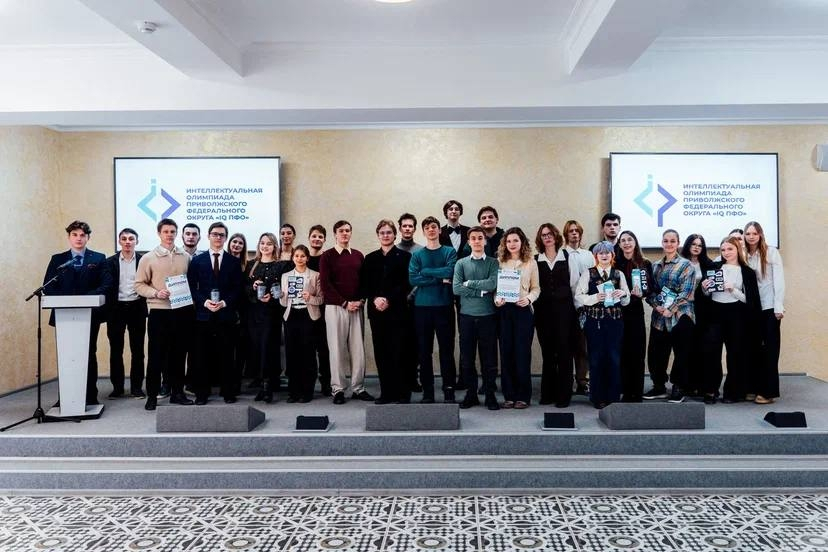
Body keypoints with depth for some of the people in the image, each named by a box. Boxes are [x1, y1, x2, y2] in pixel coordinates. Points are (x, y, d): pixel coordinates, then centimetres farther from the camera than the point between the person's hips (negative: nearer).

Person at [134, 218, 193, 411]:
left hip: (183, 311, 3)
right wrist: (156, 293, -14)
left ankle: (177, 392, 20)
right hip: (159, 312, -2)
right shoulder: (148, 258, 1)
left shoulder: (186, 257, 8)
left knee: (179, 353, 10)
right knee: (156, 354, 2)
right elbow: (139, 285, 2)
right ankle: (152, 395, 12)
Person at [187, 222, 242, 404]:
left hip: (226, 314, 0)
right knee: (202, 355, 3)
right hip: (203, 314, 0)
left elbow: (237, 288, 4)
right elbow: (192, 288, 4)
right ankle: (201, 393, 11)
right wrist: (204, 302, -11)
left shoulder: (234, 262, 9)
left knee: (226, 355, 3)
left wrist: (225, 302, -10)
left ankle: (229, 392, 11)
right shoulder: (197, 260, 9)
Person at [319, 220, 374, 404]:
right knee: (337, 348, 0)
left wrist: (360, 301, -3)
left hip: (356, 307, 3)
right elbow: (325, 284, -6)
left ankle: (358, 388, 12)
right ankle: (338, 389, 8)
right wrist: (345, 303, -10)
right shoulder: (327, 256, 1)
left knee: (358, 348, 4)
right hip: (335, 307, -3)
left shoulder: (358, 256, 12)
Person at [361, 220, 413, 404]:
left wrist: (389, 300, -14)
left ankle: (403, 392, 4)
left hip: (398, 311, -3)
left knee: (399, 352, -4)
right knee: (381, 353, 4)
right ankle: (386, 392, 11)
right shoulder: (370, 258, 14)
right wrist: (375, 299, -9)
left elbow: (406, 284, -5)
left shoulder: (404, 256, 2)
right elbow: (364, 285, 8)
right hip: (376, 311, 4)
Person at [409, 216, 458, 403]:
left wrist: (425, 271, -6)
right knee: (424, 351, 4)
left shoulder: (450, 252, 6)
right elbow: (413, 279, -6)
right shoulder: (417, 255, 8)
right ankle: (427, 391, 12)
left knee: (447, 350, 0)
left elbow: (450, 272, -12)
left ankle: (449, 390, 8)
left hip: (444, 306, -1)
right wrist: (440, 278, -9)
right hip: (422, 307, 1)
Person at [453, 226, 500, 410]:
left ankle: (490, 395, 14)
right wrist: (481, 291, -10)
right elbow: (456, 288, -6)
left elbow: (493, 284, -13)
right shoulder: (461, 263, 7)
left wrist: (469, 283, -7)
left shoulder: (493, 263, 4)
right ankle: (471, 394, 18)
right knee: (467, 358, 7)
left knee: (489, 358, 3)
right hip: (467, 316, 1)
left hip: (488, 316, -1)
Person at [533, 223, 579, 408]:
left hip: (564, 308, -1)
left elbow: (575, 283, 4)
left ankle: (564, 394, 5)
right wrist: (534, 303, 1)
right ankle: (548, 393, 15)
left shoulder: (568, 257, 4)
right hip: (543, 310, 1)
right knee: (547, 352, 5)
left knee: (564, 351, -2)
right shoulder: (535, 260, 6)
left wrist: (574, 305, 3)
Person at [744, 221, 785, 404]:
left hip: (769, 307, -4)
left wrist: (779, 306, -13)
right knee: (754, 347, 7)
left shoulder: (771, 252, -2)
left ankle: (769, 391, 4)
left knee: (770, 347, 0)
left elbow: (779, 279, -7)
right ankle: (755, 387, 14)